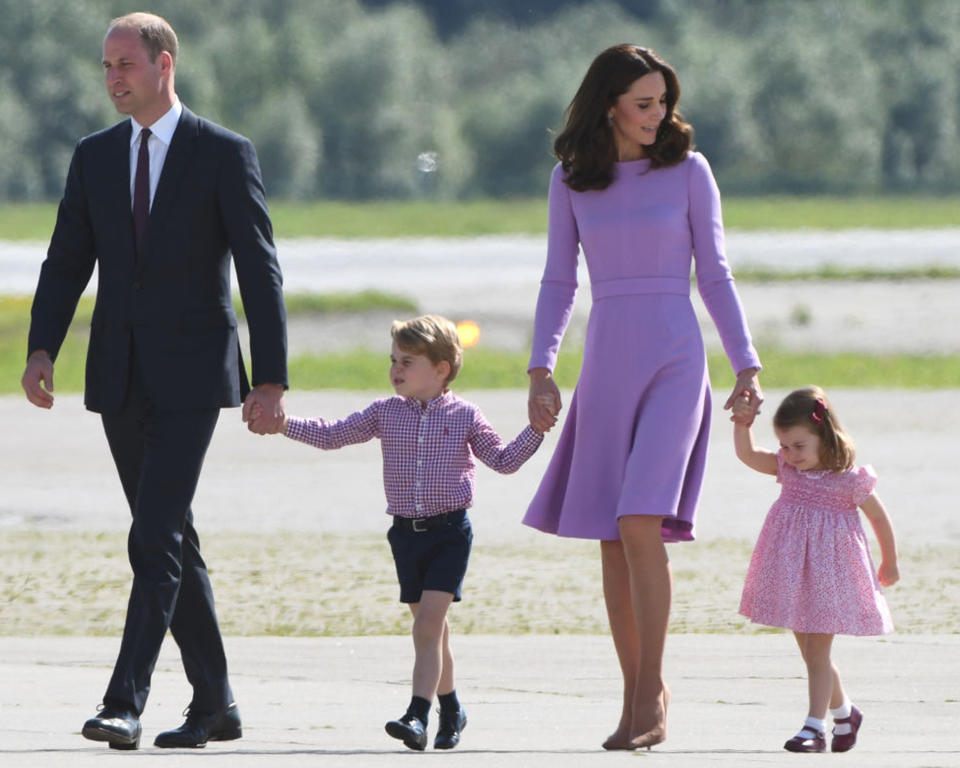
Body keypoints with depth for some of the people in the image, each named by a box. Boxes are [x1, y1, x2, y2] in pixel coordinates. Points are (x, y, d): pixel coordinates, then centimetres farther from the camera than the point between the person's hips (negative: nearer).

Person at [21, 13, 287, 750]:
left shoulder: (226, 155, -4)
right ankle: (214, 703, 19)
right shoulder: (95, 157, 10)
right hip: (121, 378, 5)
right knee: (172, 542, 10)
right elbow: (67, 263, 8)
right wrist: (42, 349, -8)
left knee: (155, 539, -16)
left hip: (190, 378, -5)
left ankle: (125, 704, -21)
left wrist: (271, 379, -10)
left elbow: (260, 272, -5)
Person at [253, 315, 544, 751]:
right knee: (432, 627, 11)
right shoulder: (385, 413, 6)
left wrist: (536, 430, -8)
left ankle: (417, 716, -22)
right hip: (407, 532, 4)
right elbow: (331, 436, 7)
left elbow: (503, 460, 5)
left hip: (450, 530, -4)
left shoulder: (464, 416, -1)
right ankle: (450, 710, 28)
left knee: (428, 621, -16)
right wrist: (283, 423, -2)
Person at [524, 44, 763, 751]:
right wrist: (541, 369, 0)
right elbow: (559, 282, 11)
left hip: (675, 361, -3)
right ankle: (638, 695, 11)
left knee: (641, 521, -17)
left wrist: (747, 366, -1)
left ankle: (651, 693, -12)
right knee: (614, 540, 2)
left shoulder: (687, 169, 1)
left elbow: (714, 275, 4)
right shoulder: (571, 180, 6)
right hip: (607, 365, 3)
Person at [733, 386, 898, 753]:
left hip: (829, 572, -6)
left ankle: (815, 728, -11)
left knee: (817, 652, -10)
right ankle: (844, 713, 33)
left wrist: (890, 564, 10)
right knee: (810, 652, 14)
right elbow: (748, 455, -5)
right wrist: (743, 424, -21)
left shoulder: (849, 480, -11)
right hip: (793, 577, 6)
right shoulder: (787, 469, 3)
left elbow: (880, 518, 1)